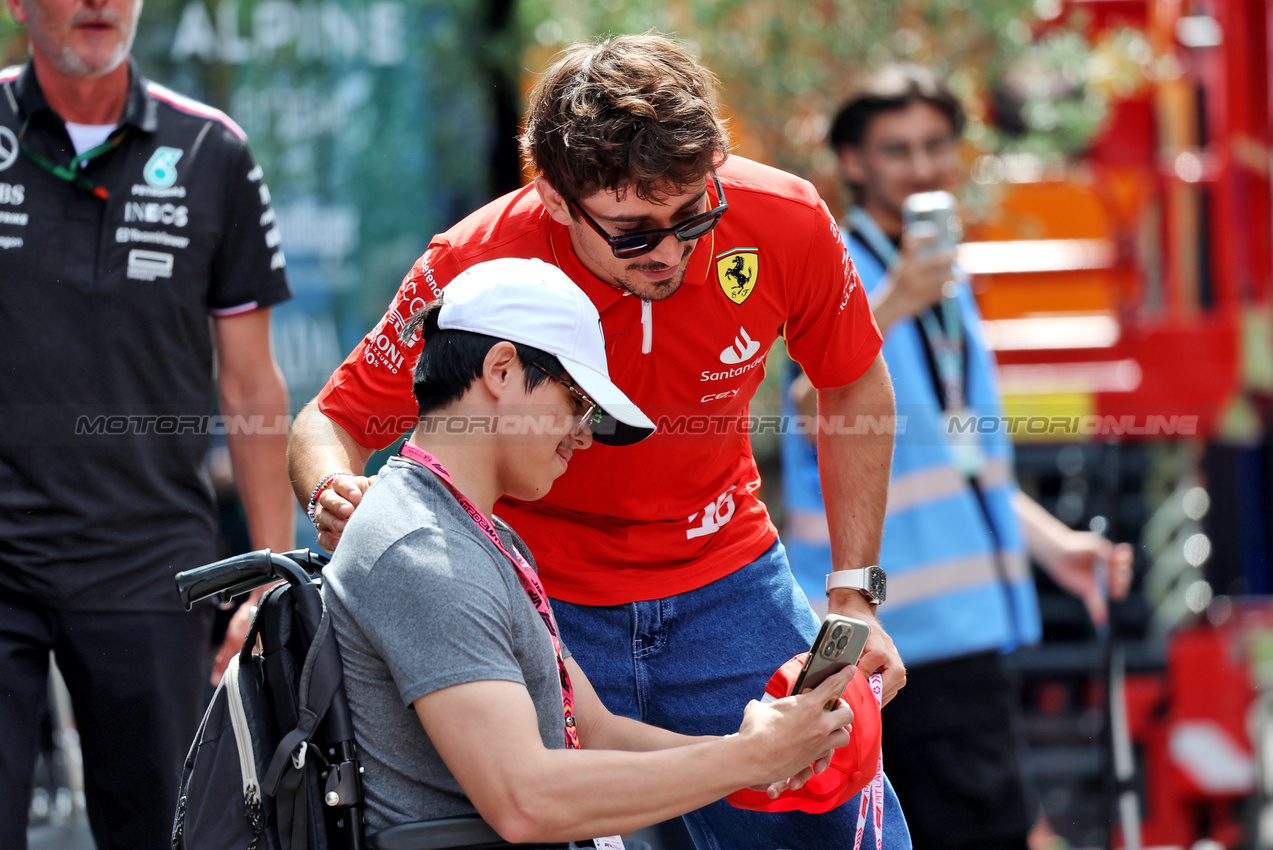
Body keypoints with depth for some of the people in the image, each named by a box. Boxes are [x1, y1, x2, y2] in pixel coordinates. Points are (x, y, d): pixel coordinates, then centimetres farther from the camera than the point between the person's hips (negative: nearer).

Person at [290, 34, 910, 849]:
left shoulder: (786, 224, -19)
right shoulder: (475, 267, -25)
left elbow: (856, 389, 1)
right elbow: (331, 421, -11)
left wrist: (856, 597, -1)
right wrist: (336, 495, -35)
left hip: (727, 582, 2)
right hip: (540, 596, -2)